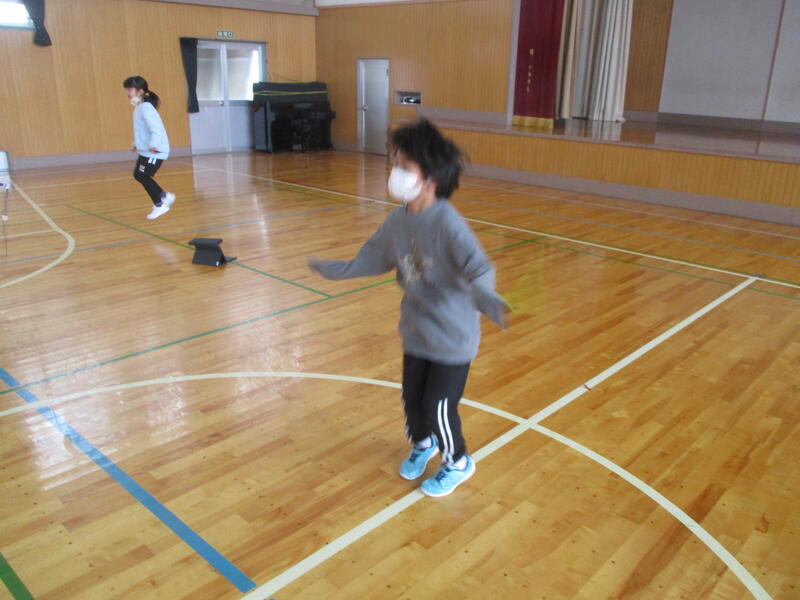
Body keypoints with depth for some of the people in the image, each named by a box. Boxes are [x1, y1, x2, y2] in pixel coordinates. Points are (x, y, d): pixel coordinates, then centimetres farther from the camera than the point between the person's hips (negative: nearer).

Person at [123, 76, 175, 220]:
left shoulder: (145, 108, -18)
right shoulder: (138, 108, 12)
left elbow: (156, 128, -30)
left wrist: (153, 145, -40)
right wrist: (136, 144, 27)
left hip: (155, 151, -10)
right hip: (145, 151, 10)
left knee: (143, 177, -7)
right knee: (138, 175, 13)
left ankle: (159, 205, 8)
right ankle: (164, 196, 23)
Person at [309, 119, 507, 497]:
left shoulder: (447, 222, -26)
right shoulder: (399, 219, -5)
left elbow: (479, 268, -36)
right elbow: (373, 259, 12)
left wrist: (484, 298, -56)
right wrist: (336, 269, 18)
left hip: (453, 336, -6)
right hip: (416, 331, 6)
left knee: (438, 406, 4)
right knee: (412, 399, 18)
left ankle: (458, 463, 34)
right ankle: (422, 444, 51)